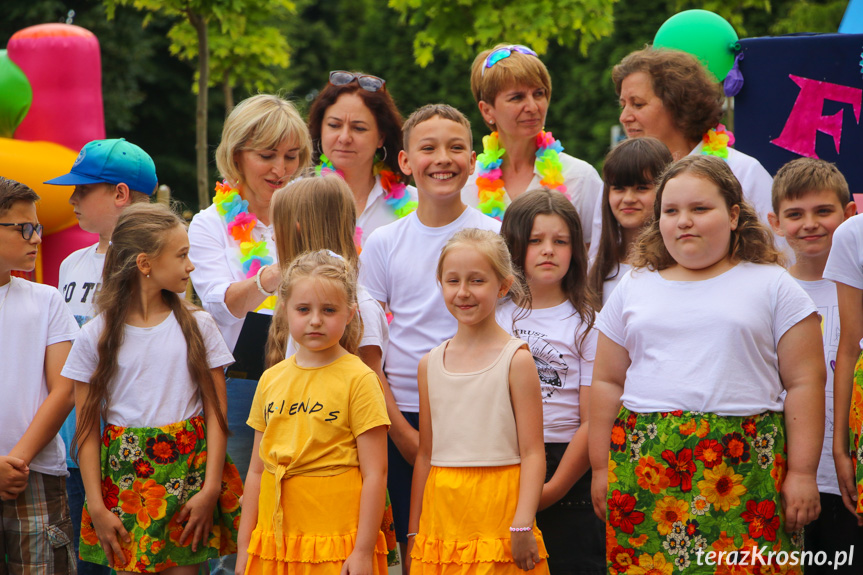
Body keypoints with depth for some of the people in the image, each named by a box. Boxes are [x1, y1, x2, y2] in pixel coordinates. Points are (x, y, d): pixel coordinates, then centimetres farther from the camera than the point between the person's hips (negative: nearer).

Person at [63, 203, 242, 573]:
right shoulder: (96, 337, 0)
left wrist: (211, 488, -8)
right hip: (125, 473, 0)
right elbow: (87, 429, 1)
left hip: (189, 471, 1)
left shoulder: (197, 325, 4)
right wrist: (97, 506, -5)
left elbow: (216, 413, 1)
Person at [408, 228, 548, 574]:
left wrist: (522, 527, -15)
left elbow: (532, 453, -8)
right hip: (441, 516, 4)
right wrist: (414, 532, 13)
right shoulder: (431, 364, 9)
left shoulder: (516, 360, -4)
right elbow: (425, 454, 14)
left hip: (497, 510, -4)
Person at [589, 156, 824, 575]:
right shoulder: (634, 288, 16)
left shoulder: (772, 285, 7)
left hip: (746, 468, -2)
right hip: (645, 465, 2)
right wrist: (601, 468, 11)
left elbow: (804, 384, 3)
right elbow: (607, 383, 17)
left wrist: (802, 473, -4)